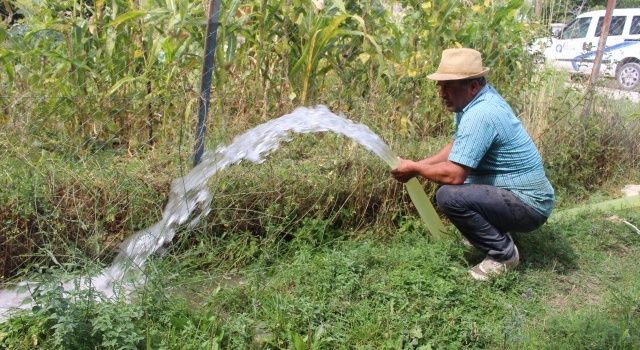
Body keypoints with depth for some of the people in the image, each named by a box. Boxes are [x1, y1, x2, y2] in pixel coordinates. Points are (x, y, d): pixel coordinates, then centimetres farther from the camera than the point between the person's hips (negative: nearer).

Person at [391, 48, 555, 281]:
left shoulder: (480, 115, -28)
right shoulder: (477, 98, 2)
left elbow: (454, 174, -30)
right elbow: (457, 146, 14)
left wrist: (414, 169, -13)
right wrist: (420, 164, 1)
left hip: (529, 205, -10)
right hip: (517, 192, 10)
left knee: (448, 195, -27)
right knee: (446, 174, 15)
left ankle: (503, 254, -7)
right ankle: (490, 229, 20)